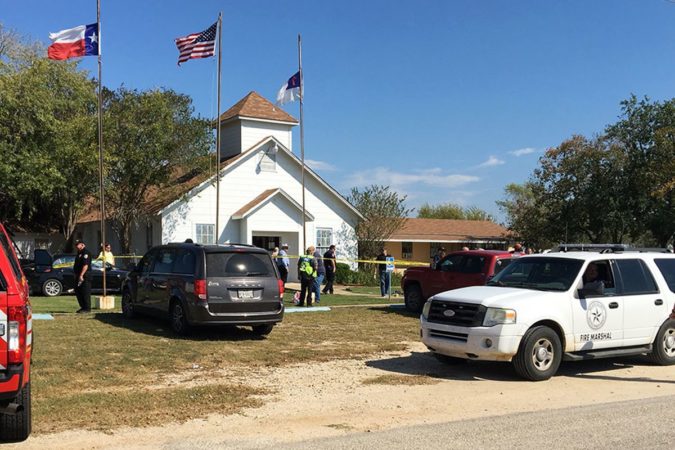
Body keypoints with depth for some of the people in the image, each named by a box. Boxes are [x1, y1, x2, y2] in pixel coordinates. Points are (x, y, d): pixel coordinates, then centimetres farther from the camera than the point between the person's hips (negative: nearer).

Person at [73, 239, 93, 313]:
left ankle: (87, 308, -3)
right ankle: (83, 307, 20)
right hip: (79, 275, 11)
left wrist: (81, 275, -25)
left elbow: (85, 265, -22)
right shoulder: (79, 253, 19)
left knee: (85, 292, -7)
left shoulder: (86, 253, -13)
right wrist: (76, 274, 19)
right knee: (78, 292, 12)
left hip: (85, 276, -11)